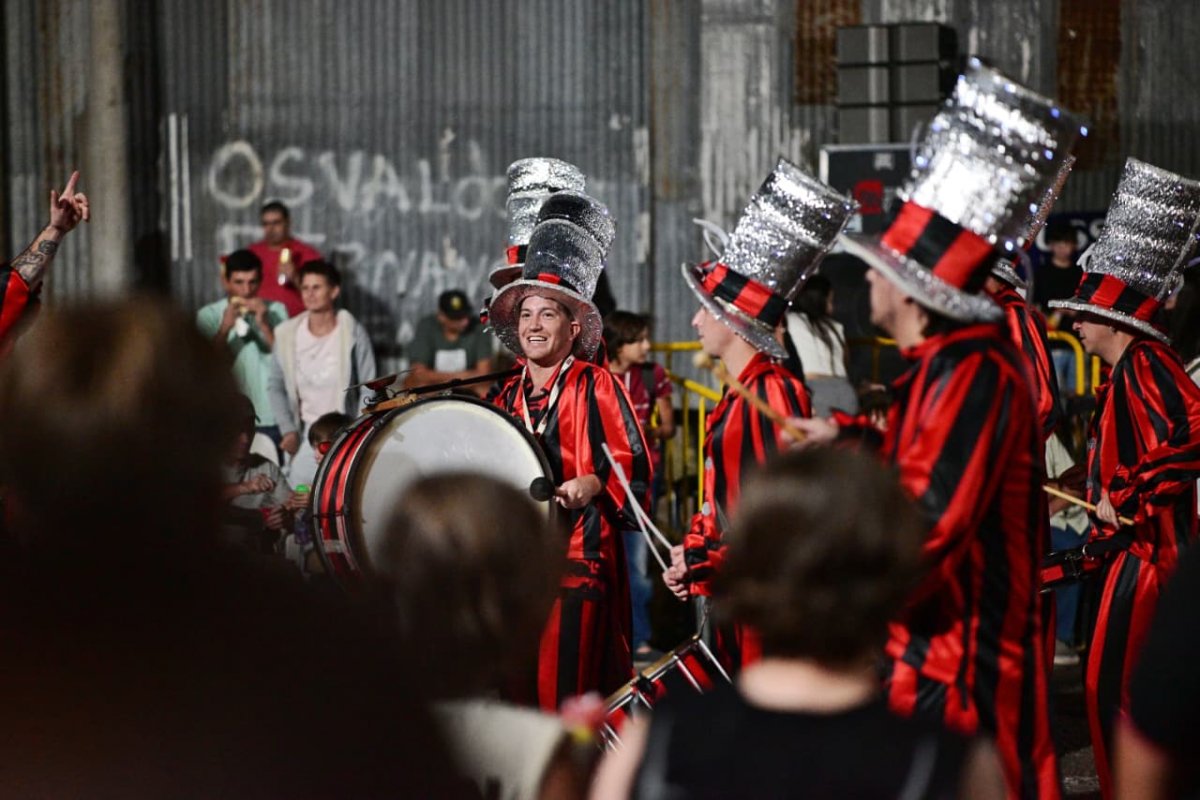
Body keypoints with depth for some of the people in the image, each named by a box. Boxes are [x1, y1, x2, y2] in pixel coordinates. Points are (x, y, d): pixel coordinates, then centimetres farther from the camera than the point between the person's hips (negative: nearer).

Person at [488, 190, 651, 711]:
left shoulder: (595, 386, -1)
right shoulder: (509, 394, 16)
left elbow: (634, 463, -6)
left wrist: (591, 484, -21)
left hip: (579, 555, -6)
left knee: (567, 692, -10)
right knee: (517, 694, 4)